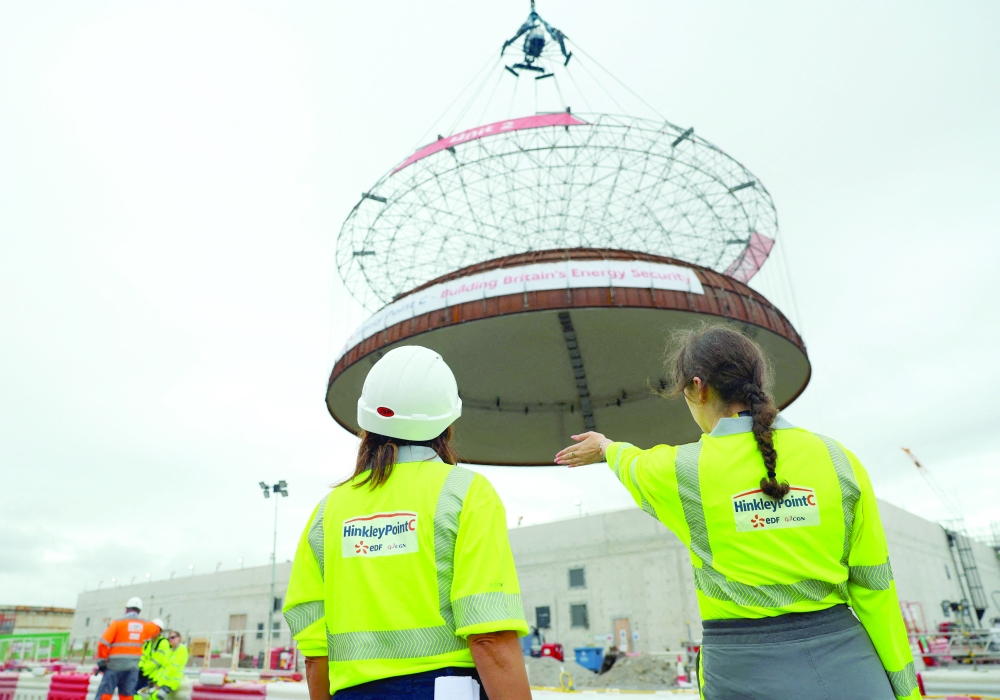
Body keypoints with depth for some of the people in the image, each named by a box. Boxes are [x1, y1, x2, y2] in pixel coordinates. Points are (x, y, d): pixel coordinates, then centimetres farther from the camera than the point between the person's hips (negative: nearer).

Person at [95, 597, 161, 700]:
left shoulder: (118, 623, -5)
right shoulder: (144, 625, 10)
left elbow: (103, 643, -10)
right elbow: (156, 629, 31)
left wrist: (102, 661, 1)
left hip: (115, 665, -4)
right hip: (133, 667, 4)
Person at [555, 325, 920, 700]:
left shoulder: (676, 469, -8)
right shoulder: (837, 458, -4)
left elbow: (633, 463, 17)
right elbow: (874, 586, 1)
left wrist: (607, 447, 40)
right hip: (844, 662, 2)